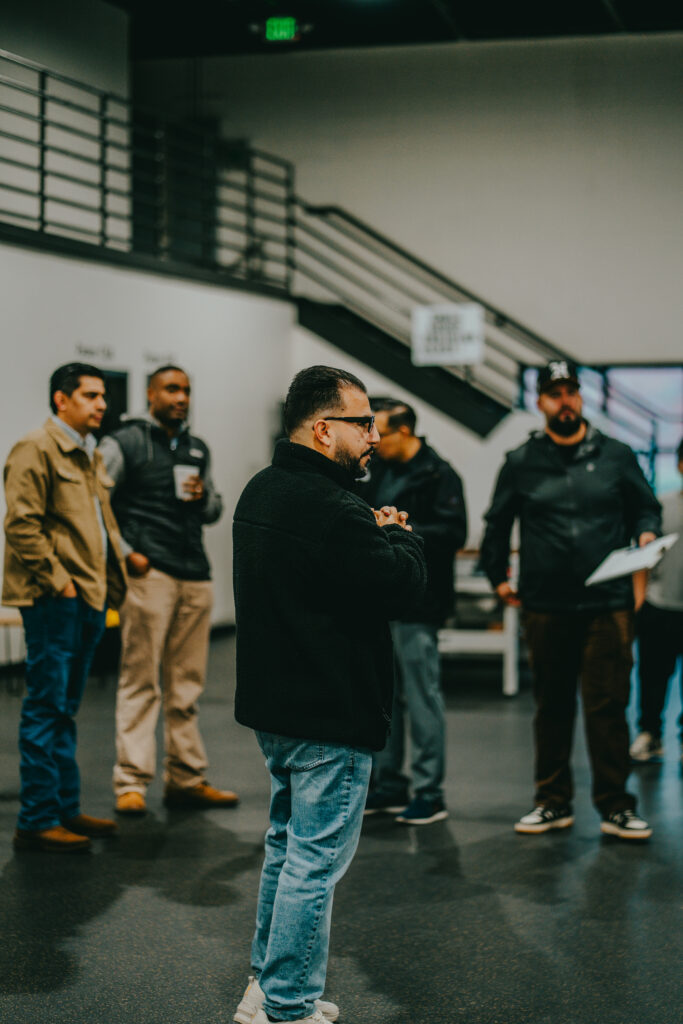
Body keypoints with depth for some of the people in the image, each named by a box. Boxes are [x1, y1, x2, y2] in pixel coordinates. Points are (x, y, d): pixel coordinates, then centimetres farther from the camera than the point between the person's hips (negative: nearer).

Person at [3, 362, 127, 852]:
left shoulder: (91, 455, 19)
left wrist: (109, 582, 15)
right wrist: (57, 581, -17)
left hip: (89, 598, 9)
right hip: (54, 601, -9)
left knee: (65, 709, 15)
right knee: (46, 709, -5)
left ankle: (66, 809, 23)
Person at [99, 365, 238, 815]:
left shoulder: (198, 449, 19)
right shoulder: (124, 444, 0)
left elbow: (215, 509, 25)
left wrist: (204, 497, 2)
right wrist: (125, 553, -10)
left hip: (195, 576, 6)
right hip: (149, 574, -6)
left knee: (187, 684, 9)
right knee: (140, 681, -6)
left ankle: (187, 778, 16)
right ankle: (132, 782, -3)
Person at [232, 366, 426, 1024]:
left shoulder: (261, 493, 10)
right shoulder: (331, 511, -23)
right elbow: (405, 586, -18)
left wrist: (378, 534, 2)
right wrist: (398, 535, 0)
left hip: (273, 705, 10)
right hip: (331, 714, -10)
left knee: (288, 842, 21)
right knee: (315, 861, -2)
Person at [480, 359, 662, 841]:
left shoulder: (616, 456, 7)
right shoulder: (522, 463, 8)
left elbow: (646, 507, 15)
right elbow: (497, 524, 19)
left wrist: (646, 534, -5)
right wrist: (498, 576, 17)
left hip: (608, 605, -1)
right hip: (545, 606, 1)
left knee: (608, 706, -3)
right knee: (552, 707, 10)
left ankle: (615, 805, 7)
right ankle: (554, 801, 20)